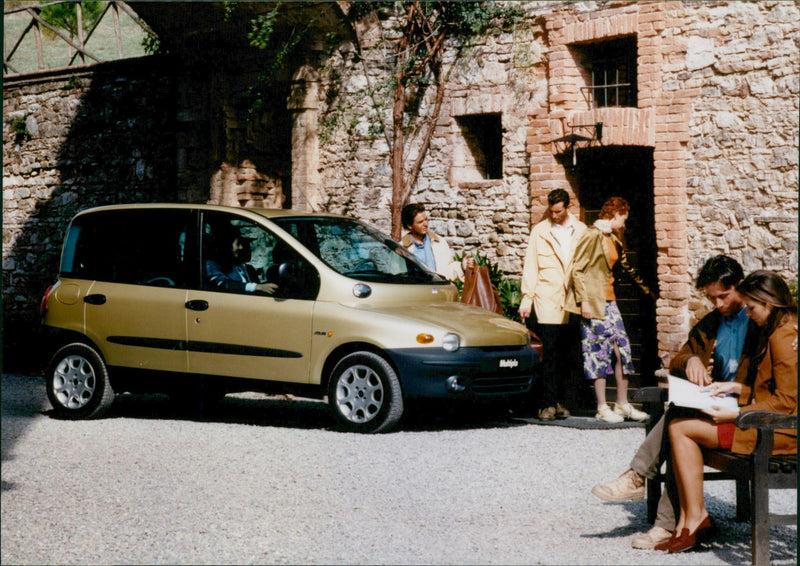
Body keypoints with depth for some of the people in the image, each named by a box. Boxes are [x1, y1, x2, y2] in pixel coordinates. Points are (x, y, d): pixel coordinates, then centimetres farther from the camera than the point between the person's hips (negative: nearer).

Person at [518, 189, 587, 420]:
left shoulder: (581, 230, 11)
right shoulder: (540, 231, 7)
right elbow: (530, 267, 6)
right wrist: (527, 298, -1)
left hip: (572, 302, 2)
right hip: (547, 301, -2)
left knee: (566, 353, 5)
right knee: (549, 354, -8)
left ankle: (560, 401, 13)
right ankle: (548, 403, -7)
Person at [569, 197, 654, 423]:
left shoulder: (613, 239, 16)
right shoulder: (592, 236, -10)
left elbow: (627, 267, 28)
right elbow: (577, 270, -14)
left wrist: (647, 290, 35)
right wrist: (584, 301, -19)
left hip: (609, 301, 8)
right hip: (594, 303, -8)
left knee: (621, 350, 5)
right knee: (600, 353, -5)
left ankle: (622, 404, 12)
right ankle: (602, 408, 1)